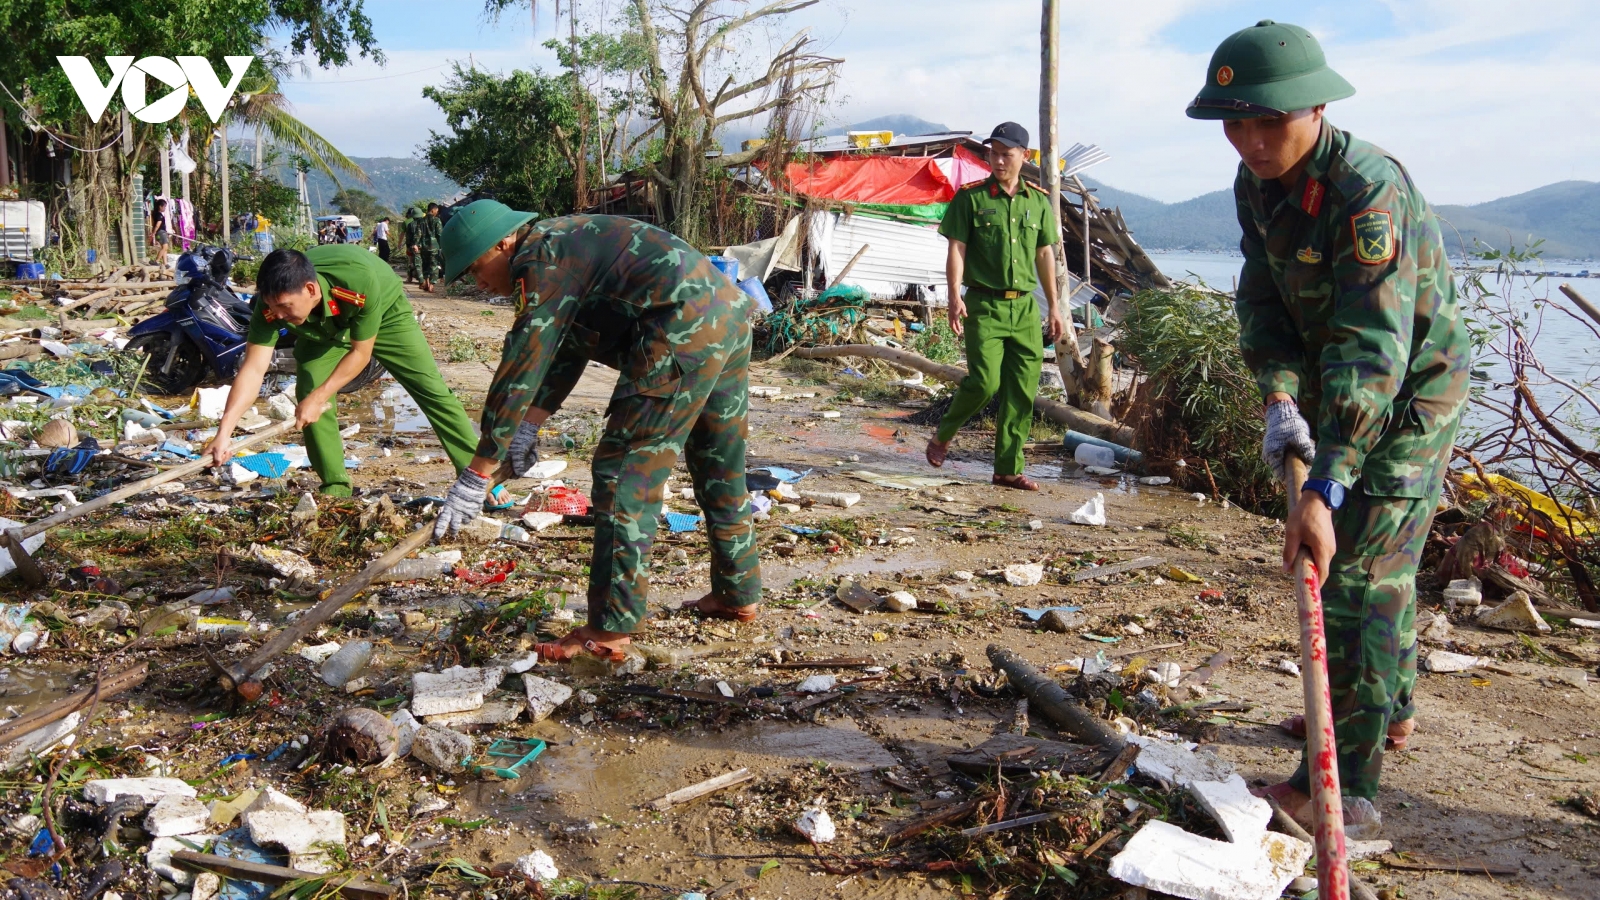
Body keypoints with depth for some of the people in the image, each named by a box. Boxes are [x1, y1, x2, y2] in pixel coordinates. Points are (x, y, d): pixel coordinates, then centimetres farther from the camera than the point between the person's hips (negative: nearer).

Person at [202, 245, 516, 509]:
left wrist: (319, 397, -34)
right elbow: (253, 369, -35)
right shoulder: (272, 303, -35)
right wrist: (224, 432, -44)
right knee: (307, 392, -16)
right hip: (322, 328, 3)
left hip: (383, 312, -3)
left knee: (432, 390, -7)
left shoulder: (360, 280, -46)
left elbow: (360, 352, -32)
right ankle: (335, 489, -2)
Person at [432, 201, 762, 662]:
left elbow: (519, 371, -11)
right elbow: (562, 353, 25)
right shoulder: (564, 243, 23)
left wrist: (476, 476, -9)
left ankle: (609, 629, -6)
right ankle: (739, 595, 33)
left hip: (684, 335, -11)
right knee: (721, 472, 20)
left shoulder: (540, 262, -8)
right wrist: (529, 428, 18)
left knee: (625, 472, -6)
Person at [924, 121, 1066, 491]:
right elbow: (956, 249, -5)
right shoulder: (971, 198, -1)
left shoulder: (1038, 201, 11)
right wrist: (955, 296, -18)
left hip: (1025, 307, 4)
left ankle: (1008, 468, 10)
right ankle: (942, 437, 14)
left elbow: (1045, 255, 16)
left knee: (1022, 391, 2)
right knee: (985, 381, -12)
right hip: (984, 304, -4)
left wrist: (1054, 305, 15)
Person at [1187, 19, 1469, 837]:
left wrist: (1324, 488, -45)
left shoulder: (1369, 189, -31)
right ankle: (1389, 709, 42)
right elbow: (1262, 300, -7)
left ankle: (1346, 789, -5)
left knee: (1355, 571, -12)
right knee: (1381, 561, 22)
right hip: (1341, 391, 8)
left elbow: (1374, 347, -38)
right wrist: (1280, 399, -26)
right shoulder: (1256, 183, -5)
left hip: (1411, 394, -8)